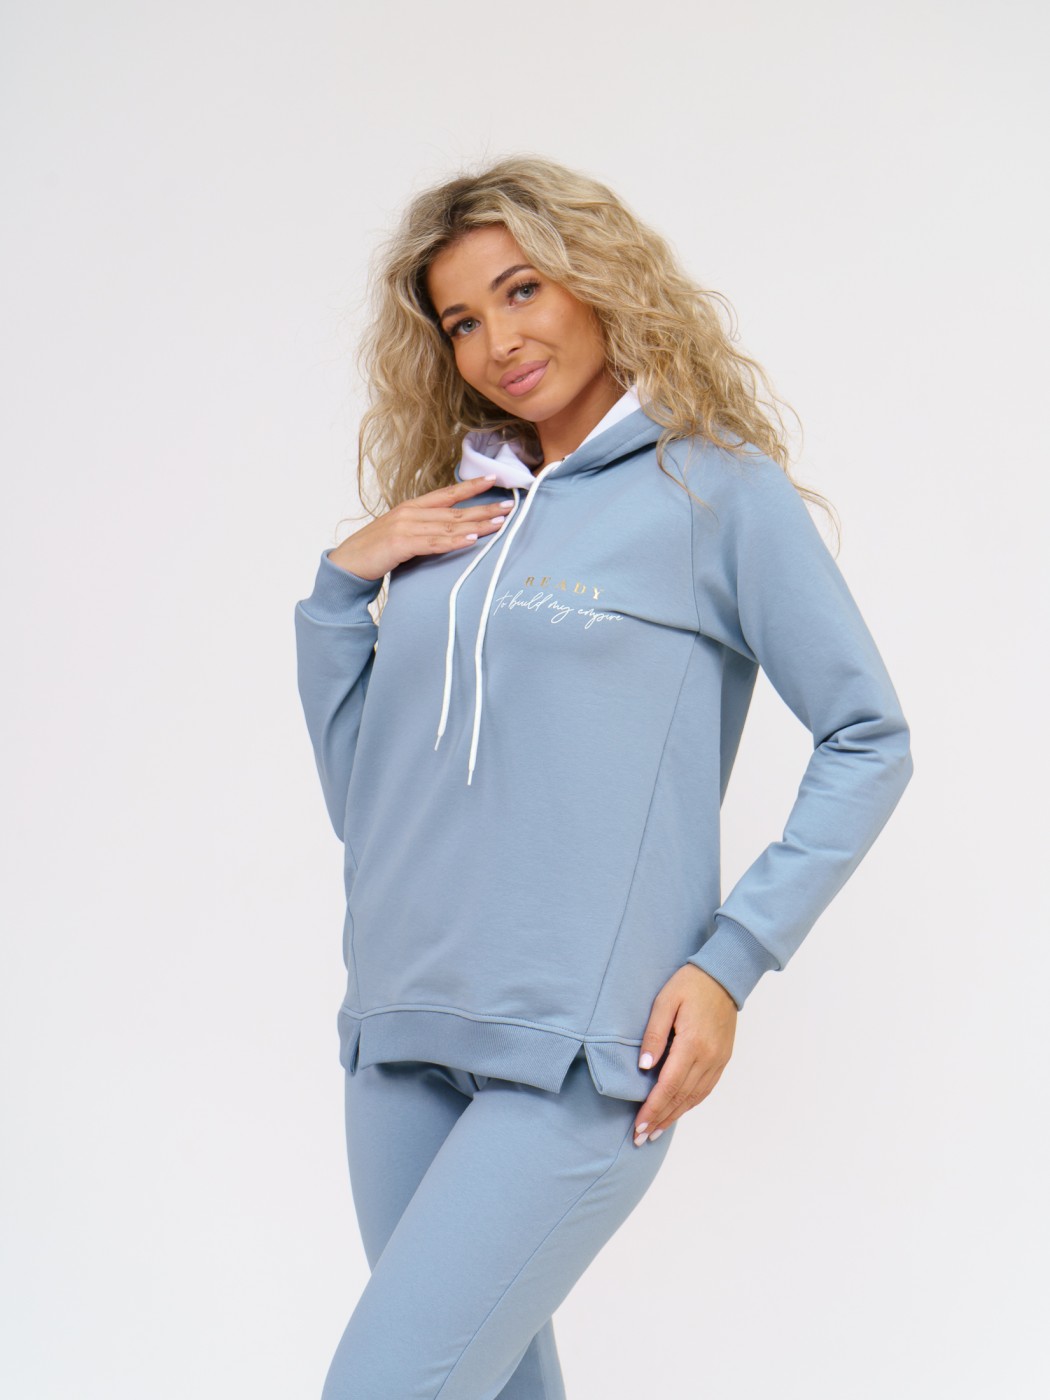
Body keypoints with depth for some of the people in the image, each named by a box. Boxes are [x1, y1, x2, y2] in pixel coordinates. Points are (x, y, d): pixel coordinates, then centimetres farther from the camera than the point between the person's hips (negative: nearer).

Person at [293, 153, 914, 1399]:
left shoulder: (715, 486, 0)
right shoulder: (448, 522, 15)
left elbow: (869, 740, 0)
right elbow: (362, 795, 16)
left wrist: (731, 959, -8)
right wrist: (342, 585, 4)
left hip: (581, 1056, -5)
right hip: (403, 1033, 6)